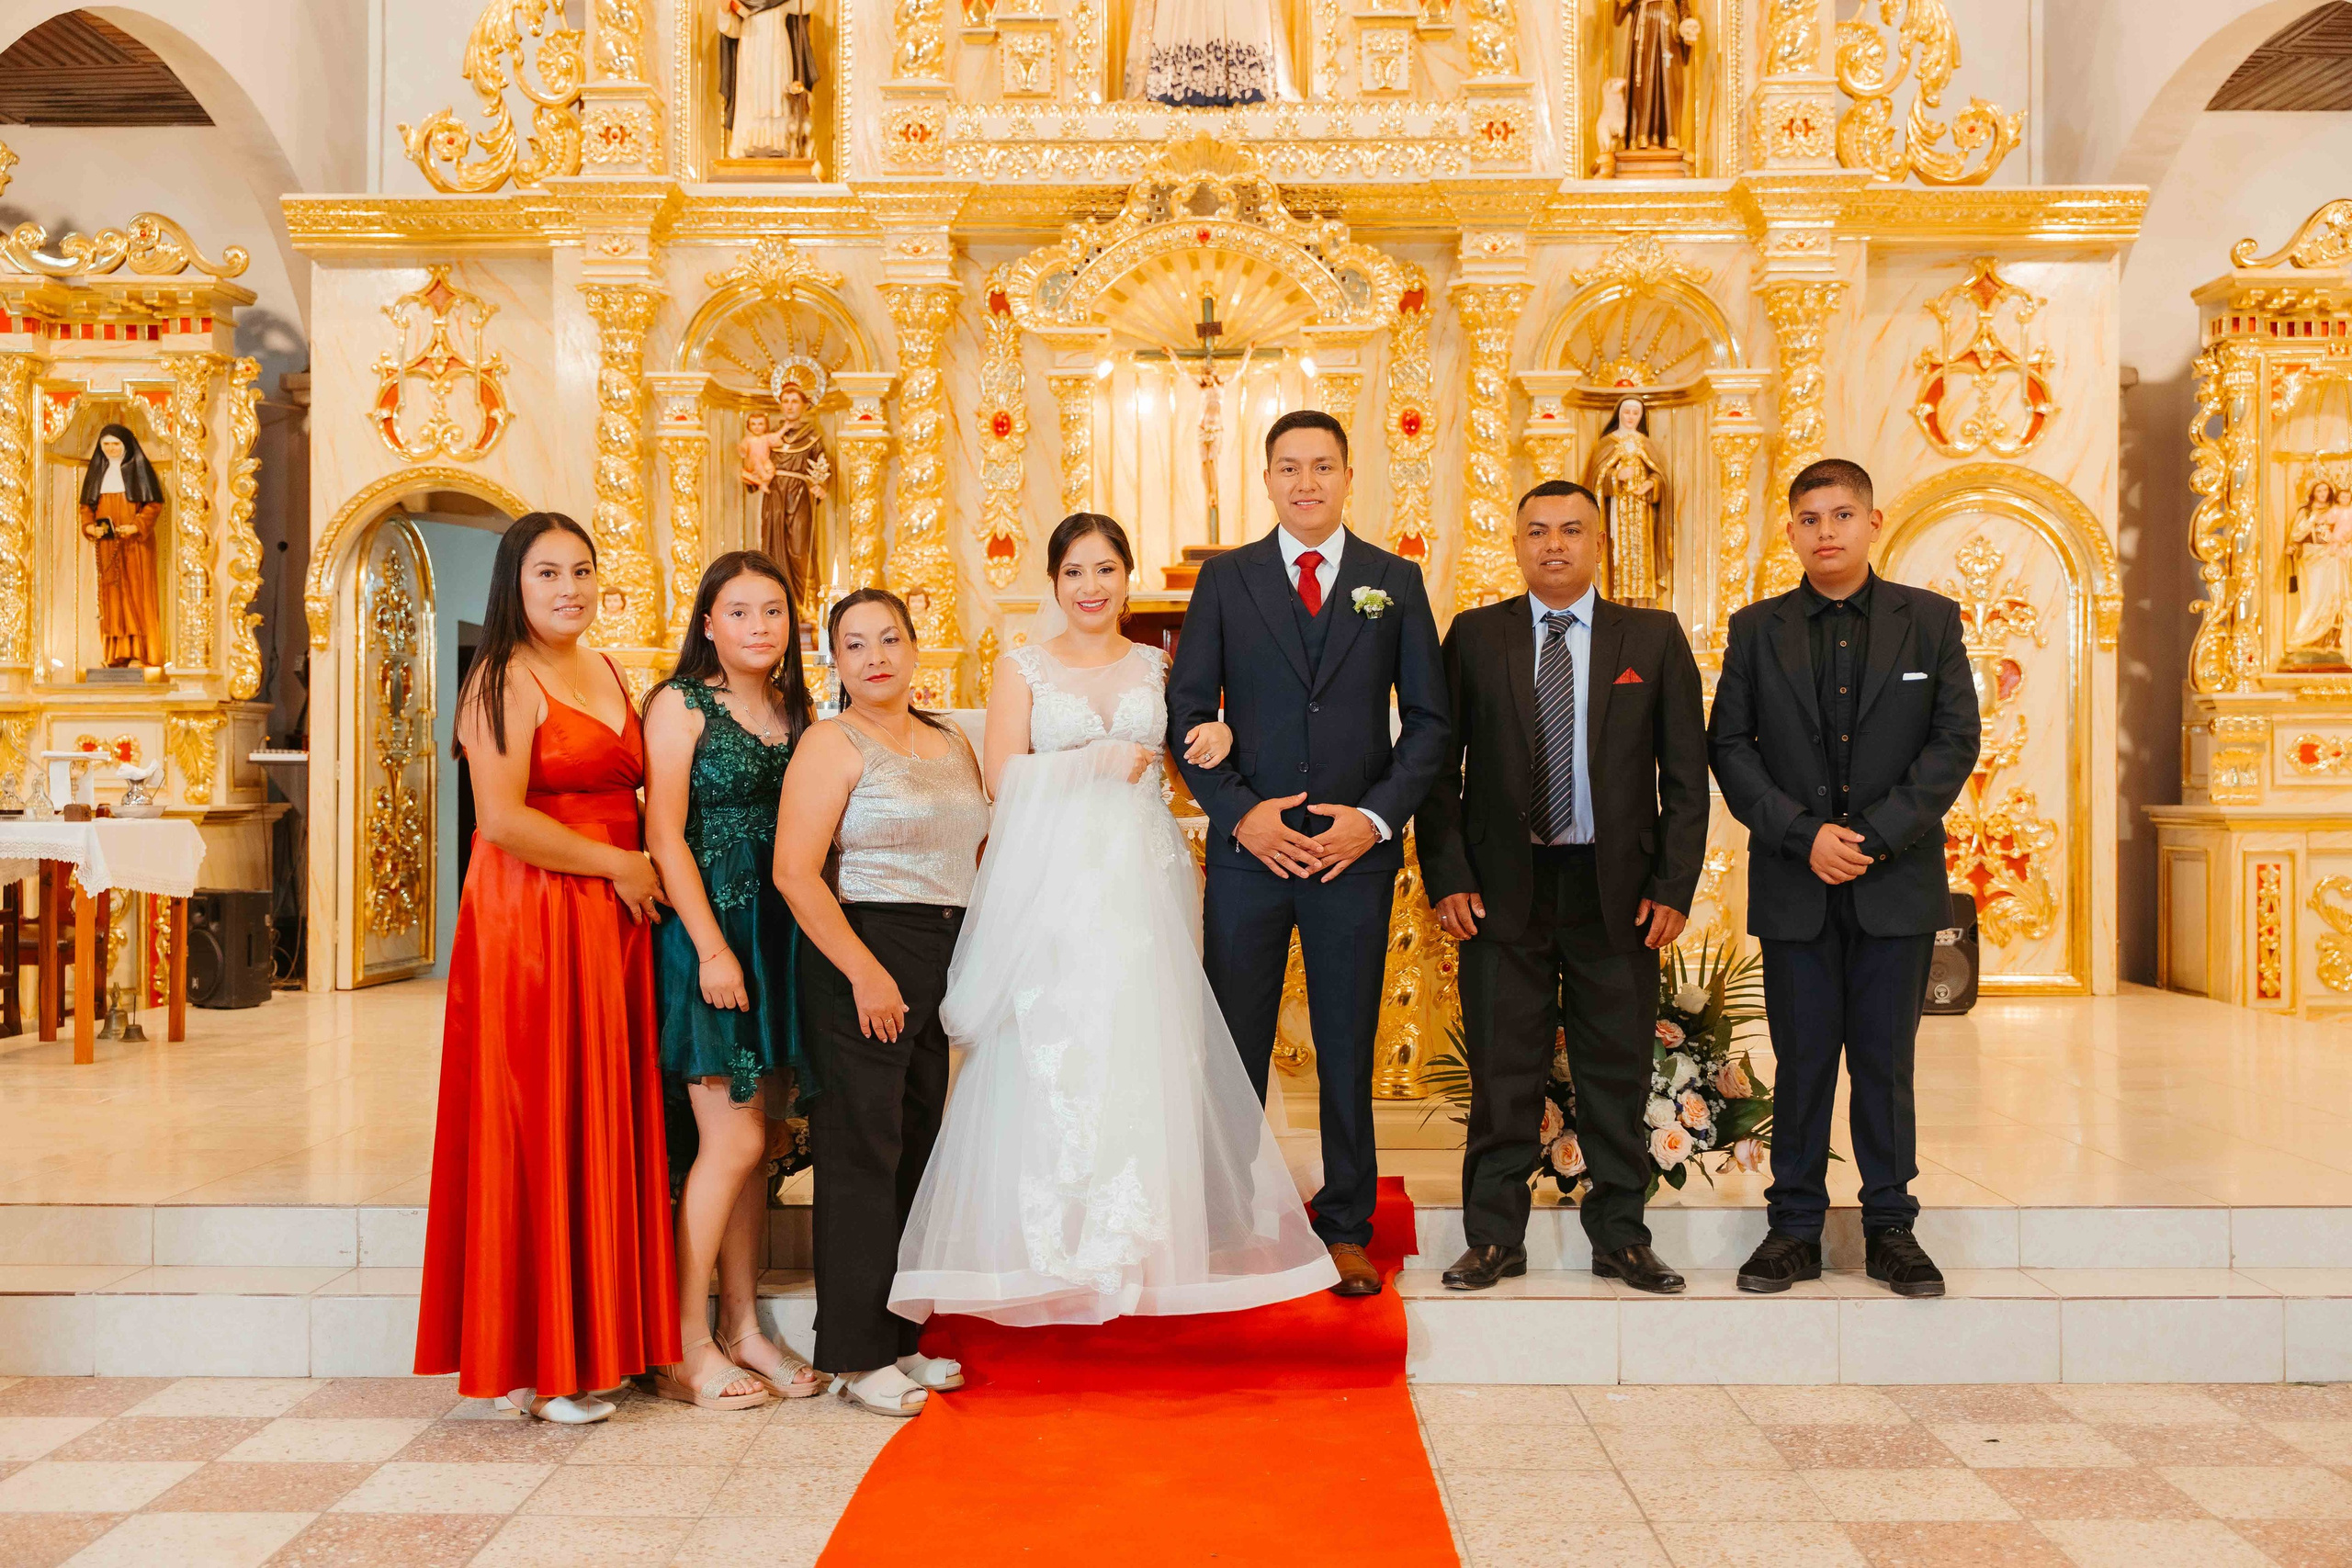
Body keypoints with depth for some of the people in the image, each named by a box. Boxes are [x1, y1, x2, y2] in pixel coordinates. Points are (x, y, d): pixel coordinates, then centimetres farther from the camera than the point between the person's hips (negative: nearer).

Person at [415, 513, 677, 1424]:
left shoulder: (609, 674, 18)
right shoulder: (507, 680, -7)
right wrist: (617, 865, -11)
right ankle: (533, 1366, 7)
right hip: (528, 925, -8)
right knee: (536, 1130, -3)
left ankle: (591, 1341, 18)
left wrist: (642, 869, 10)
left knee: (601, 1130, 9)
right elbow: (502, 819, -17)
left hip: (610, 926, 8)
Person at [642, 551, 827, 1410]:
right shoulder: (681, 705, -4)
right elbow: (665, 834, -10)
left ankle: (741, 1328, 19)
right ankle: (686, 1349, 5)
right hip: (707, 929, -6)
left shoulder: (799, 711, 13)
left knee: (756, 1137, 9)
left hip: (783, 935, 6)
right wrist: (713, 947, -16)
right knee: (732, 1140, -7)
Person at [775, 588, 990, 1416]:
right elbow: (794, 872, -15)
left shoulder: (952, 742, 14)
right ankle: (855, 1355, 8)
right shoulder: (832, 744, -7)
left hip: (941, 966, 7)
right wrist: (866, 972, -19)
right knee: (862, 1153, -2)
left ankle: (899, 1337, 23)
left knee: (917, 1146, 12)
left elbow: (977, 851, 20)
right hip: (859, 960, -7)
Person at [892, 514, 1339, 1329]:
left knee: (1145, 1060, -1)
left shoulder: (1160, 668, 14)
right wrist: (1099, 761, -10)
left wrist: (1219, 738, -1)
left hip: (1143, 887, 2)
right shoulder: (1022, 668, 7)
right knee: (1052, 1062, -6)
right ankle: (1054, 1255, 2)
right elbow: (1003, 778, -3)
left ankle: (1141, 1248, 10)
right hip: (1054, 886, -2)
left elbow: (1188, 761, 20)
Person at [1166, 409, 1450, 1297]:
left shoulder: (1396, 581, 6)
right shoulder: (1226, 579, 5)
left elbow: (1428, 718, 4)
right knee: (1233, 1046, 5)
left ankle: (1347, 1228, 22)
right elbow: (1186, 709, 2)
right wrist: (1239, 812, -10)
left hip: (1356, 851, 0)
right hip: (1248, 848, 0)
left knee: (1348, 1048, 9)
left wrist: (1377, 816, -8)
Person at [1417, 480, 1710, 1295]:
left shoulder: (1654, 638, 6)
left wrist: (1674, 886, -3)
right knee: (1502, 1071, 4)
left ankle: (1621, 1235, 21)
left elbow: (1686, 773, 5)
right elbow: (1438, 765, 3)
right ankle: (1495, 1237, 16)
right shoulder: (1475, 636, 5)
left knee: (1618, 1073, 8)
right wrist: (1446, 879, -6)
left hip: (1618, 890, 1)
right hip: (1503, 886, 0)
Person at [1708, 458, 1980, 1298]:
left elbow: (1956, 739, 0)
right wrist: (1804, 835, -10)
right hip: (1793, 884, 0)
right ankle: (1794, 1227, 15)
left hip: (1897, 882, 0)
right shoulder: (1756, 629, 7)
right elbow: (1730, 747, 2)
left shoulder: (1931, 620, 6)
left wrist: (1876, 835, -10)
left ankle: (1891, 1227, 18)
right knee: (1802, 1060, 4)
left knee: (1886, 1060, 5)